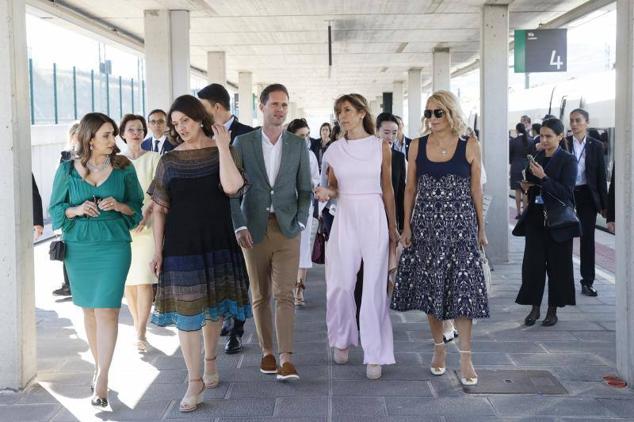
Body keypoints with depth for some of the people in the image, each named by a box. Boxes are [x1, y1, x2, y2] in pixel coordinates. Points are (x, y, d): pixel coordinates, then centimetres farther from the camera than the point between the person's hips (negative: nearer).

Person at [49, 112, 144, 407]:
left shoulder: (123, 168, 0)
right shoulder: (67, 170, 1)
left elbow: (137, 208, 7)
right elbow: (56, 209, 6)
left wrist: (119, 205, -14)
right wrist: (76, 209, -14)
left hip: (114, 246, -2)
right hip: (78, 247, 2)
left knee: (106, 311, -9)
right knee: (89, 310, 11)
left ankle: (102, 380, -4)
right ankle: (99, 366, 27)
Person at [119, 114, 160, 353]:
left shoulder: (154, 158, 3)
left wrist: (147, 212, -17)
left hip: (146, 224, -3)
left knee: (144, 279, -10)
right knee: (127, 279, 6)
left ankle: (141, 334, -9)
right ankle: (137, 324, 22)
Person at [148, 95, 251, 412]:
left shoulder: (222, 151, 0)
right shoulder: (169, 161, 4)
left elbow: (231, 187, -18)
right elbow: (159, 209, 4)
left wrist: (223, 147, -18)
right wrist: (157, 250, -1)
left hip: (217, 242, 0)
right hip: (181, 245, 0)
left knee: (213, 306, 12)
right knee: (186, 311, -2)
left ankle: (210, 362, 35)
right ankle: (195, 381, 5)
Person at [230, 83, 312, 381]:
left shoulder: (298, 145, 6)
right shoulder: (242, 142, 3)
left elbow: (304, 189, 8)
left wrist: (300, 223, -4)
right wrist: (239, 226, -7)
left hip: (286, 228, 0)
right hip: (254, 229, 0)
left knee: (284, 294, -8)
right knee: (260, 296, 8)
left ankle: (286, 359, -11)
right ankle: (267, 352, 19)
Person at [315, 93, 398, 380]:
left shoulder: (381, 147, 1)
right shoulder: (335, 150, 5)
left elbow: (387, 189, 7)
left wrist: (393, 228, 9)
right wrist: (325, 193, -10)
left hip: (374, 219, -2)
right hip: (345, 219, 2)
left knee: (374, 286, -2)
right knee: (340, 285, 2)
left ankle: (374, 354, 6)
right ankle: (342, 340, 26)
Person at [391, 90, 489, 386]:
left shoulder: (469, 146, -1)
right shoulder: (417, 146, 4)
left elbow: (476, 190, 3)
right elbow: (410, 188, 8)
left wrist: (481, 228, 5)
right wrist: (407, 225, 3)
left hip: (460, 223, -2)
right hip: (425, 224, 3)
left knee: (461, 285, -5)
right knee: (430, 285, 7)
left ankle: (465, 356, 1)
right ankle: (439, 347, 22)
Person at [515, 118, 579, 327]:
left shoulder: (568, 160, -7)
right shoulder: (536, 158, 9)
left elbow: (566, 191, -15)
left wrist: (543, 178, -22)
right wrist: (526, 186, -1)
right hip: (535, 217, 5)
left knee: (557, 265, 4)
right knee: (532, 262, 3)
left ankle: (553, 310, 15)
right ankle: (535, 308, 13)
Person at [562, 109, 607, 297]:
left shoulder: (596, 146, 2)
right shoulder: (563, 143, 0)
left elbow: (601, 175, 2)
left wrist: (604, 204, 0)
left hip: (587, 195, 0)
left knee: (587, 237, 4)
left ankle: (587, 282, 11)